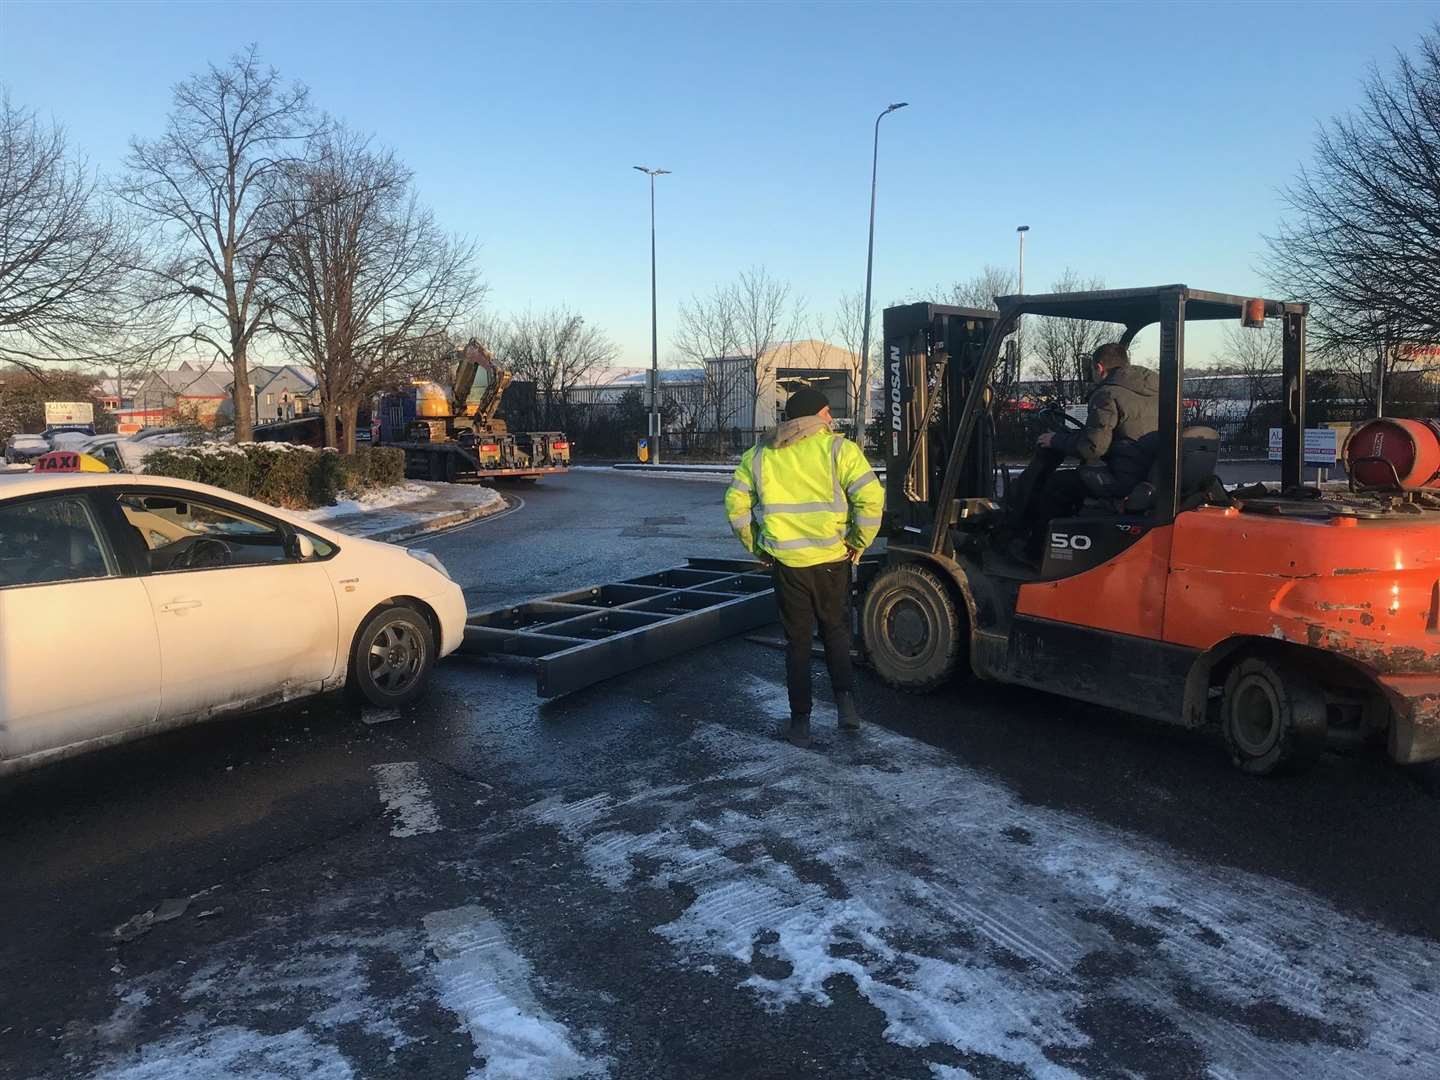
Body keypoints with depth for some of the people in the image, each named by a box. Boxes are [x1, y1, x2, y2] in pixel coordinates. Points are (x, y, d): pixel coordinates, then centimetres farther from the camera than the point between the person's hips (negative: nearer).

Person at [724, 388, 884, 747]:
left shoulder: (759, 454, 6)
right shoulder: (839, 449, -4)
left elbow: (735, 504, 6)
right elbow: (871, 498, -13)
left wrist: (756, 547, 12)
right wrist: (858, 543, -2)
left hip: (786, 563, 1)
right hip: (832, 560, -1)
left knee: (797, 641, 12)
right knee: (836, 632, 20)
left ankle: (800, 722, 14)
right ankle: (845, 699, 5)